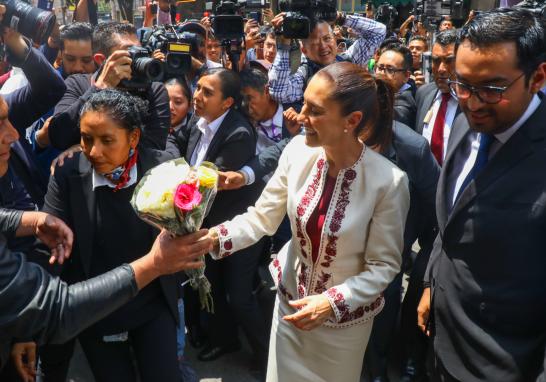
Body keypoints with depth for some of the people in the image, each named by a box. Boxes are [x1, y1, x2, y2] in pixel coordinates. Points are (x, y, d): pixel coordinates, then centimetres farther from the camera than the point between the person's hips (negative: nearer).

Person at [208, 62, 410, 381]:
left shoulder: (389, 181, -26)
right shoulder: (298, 151, -15)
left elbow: (384, 265, -16)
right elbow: (261, 217, -9)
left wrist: (332, 302, -27)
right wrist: (214, 237, -25)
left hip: (344, 315, -3)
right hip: (290, 300, 3)